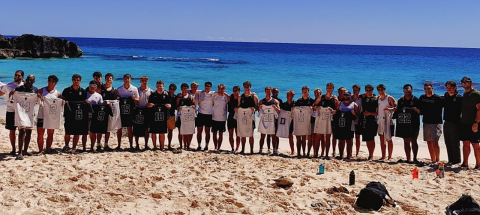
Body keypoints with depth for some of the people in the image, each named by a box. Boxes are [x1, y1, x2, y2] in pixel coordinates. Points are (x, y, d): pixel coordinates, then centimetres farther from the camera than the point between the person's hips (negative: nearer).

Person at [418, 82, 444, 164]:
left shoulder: (438, 98, -7)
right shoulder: (422, 98, 10)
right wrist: (419, 110, 5)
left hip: (436, 123, -6)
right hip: (426, 122, 6)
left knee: (434, 142, -12)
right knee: (429, 142, 8)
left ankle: (437, 160, -1)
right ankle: (433, 161, 14)